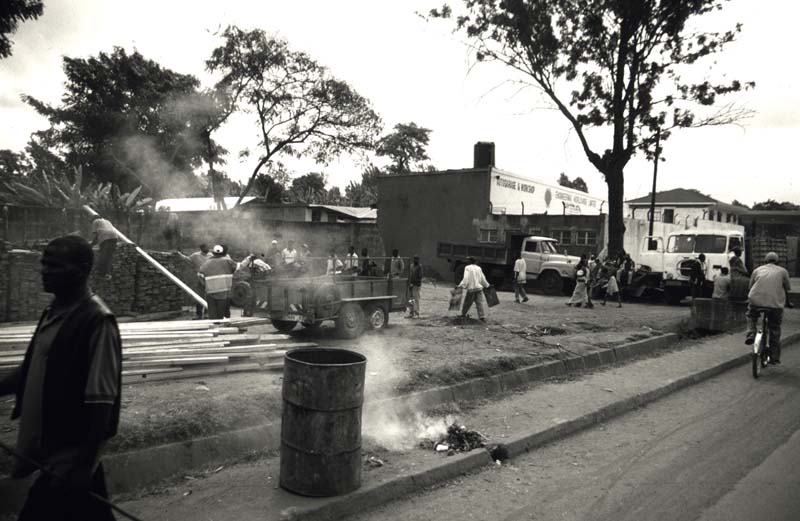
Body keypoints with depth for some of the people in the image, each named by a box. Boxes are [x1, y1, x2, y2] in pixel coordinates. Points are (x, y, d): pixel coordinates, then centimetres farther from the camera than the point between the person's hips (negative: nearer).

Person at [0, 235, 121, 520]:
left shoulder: (97, 321, -20)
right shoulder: (54, 311, 5)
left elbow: (101, 400, -20)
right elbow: (33, 369, 17)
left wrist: (86, 462, -19)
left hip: (70, 453, -8)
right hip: (50, 446, 8)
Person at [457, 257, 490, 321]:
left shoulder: (468, 268, -4)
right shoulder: (478, 268, 12)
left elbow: (466, 279, -14)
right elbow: (483, 279, 18)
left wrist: (460, 286, -15)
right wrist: (486, 285, 32)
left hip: (471, 288, -4)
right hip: (479, 288, 4)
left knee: (467, 302, 11)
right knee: (480, 302, 0)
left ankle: (463, 314, 25)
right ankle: (482, 317, -7)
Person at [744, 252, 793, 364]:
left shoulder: (757, 270, 17)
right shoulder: (782, 271, 14)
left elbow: (751, 286, 21)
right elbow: (786, 290, 18)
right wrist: (787, 303, 34)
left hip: (756, 301, 0)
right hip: (775, 304, 0)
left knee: (751, 316, 31)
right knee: (775, 330, 15)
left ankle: (750, 334, 5)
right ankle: (774, 357, 21)